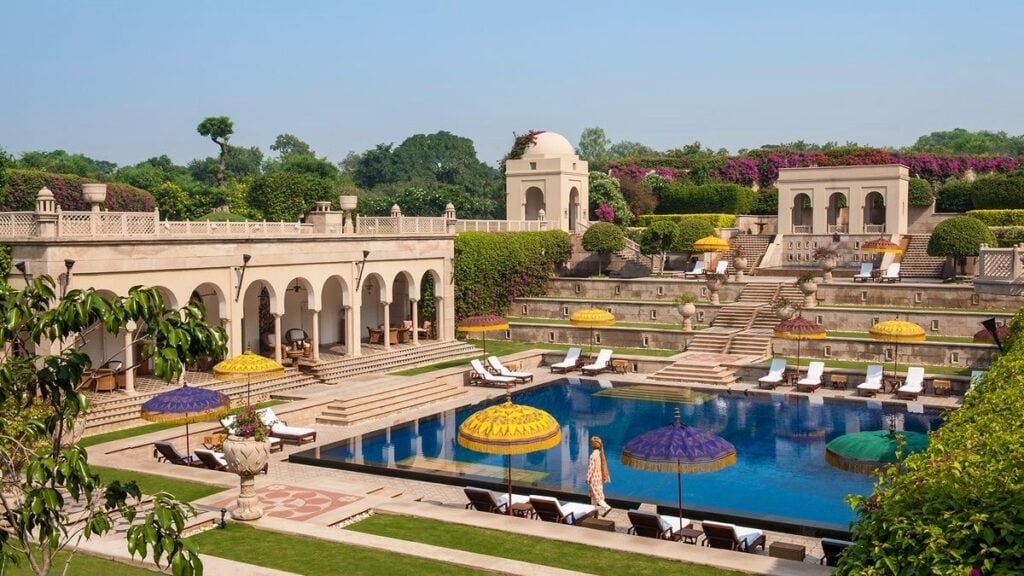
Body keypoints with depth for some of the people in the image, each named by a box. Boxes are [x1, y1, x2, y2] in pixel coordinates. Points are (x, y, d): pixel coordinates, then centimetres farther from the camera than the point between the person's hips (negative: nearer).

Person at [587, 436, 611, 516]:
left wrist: (588, 478, -13)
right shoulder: (600, 453, 4)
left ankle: (606, 507, -15)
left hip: (594, 477, -8)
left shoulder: (593, 455, -21)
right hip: (599, 477, 8)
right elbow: (604, 466, 10)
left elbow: (591, 467, -20)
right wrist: (606, 477, 17)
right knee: (594, 494, 17)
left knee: (596, 494, -5)